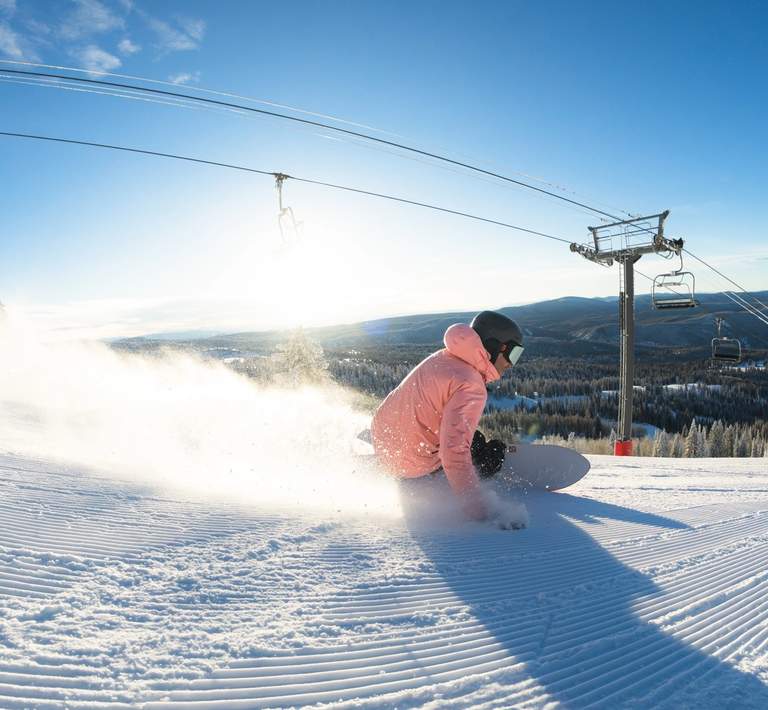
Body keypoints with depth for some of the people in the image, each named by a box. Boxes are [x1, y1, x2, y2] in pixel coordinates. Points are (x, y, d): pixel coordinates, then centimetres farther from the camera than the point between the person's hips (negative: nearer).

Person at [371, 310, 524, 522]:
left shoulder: (443, 356, 2)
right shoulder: (471, 387, -25)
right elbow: (454, 451, -33)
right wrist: (479, 510, -29)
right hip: (413, 467, -7)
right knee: (495, 452, 5)